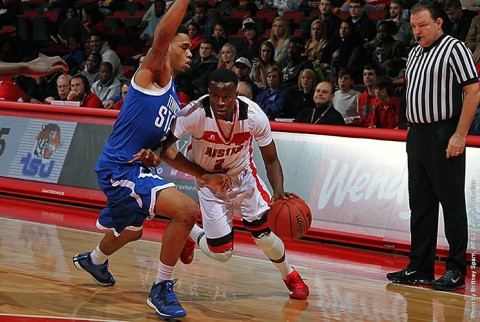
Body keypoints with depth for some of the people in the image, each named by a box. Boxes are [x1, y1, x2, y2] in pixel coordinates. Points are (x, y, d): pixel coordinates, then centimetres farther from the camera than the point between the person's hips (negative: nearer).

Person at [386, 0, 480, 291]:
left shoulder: (454, 49, -9)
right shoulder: (415, 53, 16)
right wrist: (414, 132, 15)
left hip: (444, 135, -8)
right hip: (417, 135, 8)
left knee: (452, 203, -3)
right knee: (420, 203, 10)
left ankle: (457, 271, 2)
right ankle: (420, 268, 17)